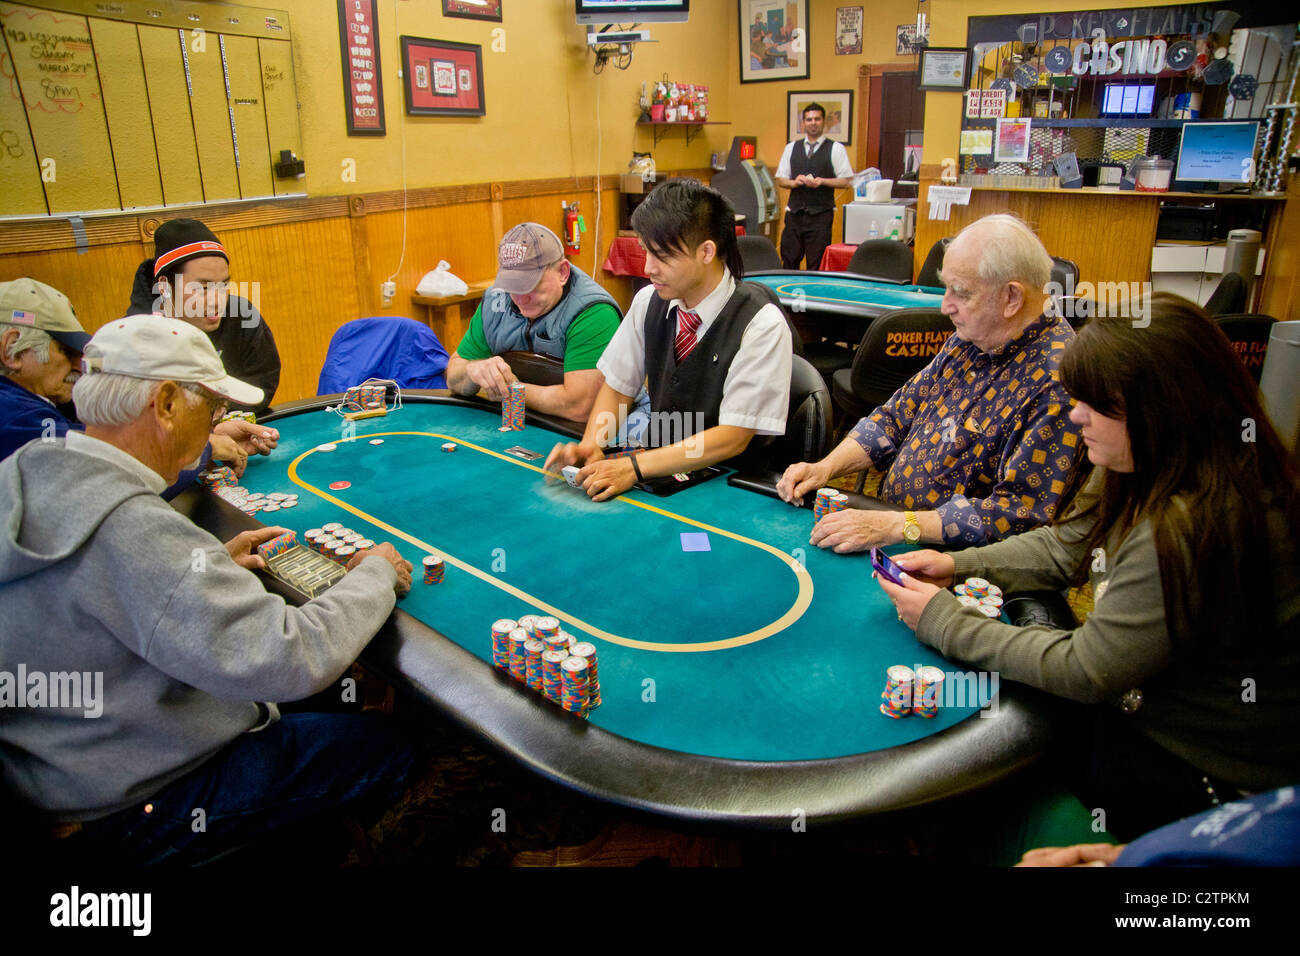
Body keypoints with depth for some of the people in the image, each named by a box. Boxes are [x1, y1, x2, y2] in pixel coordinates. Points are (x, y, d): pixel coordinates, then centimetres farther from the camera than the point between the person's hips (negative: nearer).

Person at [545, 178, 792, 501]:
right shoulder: (648, 301, 1)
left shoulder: (761, 325, -15)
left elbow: (733, 437, -18)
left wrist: (634, 466, -25)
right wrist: (590, 446, -13)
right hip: (659, 473, 6)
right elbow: (617, 386, 8)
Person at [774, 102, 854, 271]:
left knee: (817, 265, -3)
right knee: (789, 262, 4)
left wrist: (822, 181, -14)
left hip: (821, 214, -3)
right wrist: (793, 182, -7)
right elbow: (780, 180, 14)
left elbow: (847, 180, -1)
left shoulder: (836, 148, 3)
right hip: (794, 212, 3)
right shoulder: (791, 148, 13)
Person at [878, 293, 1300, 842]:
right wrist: (959, 566, -7)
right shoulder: (1148, 470, -4)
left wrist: (944, 621, -20)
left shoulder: (1195, 530, -34)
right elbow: (1064, 547, 8)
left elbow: (1085, 672, -28)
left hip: (1207, 776, -8)